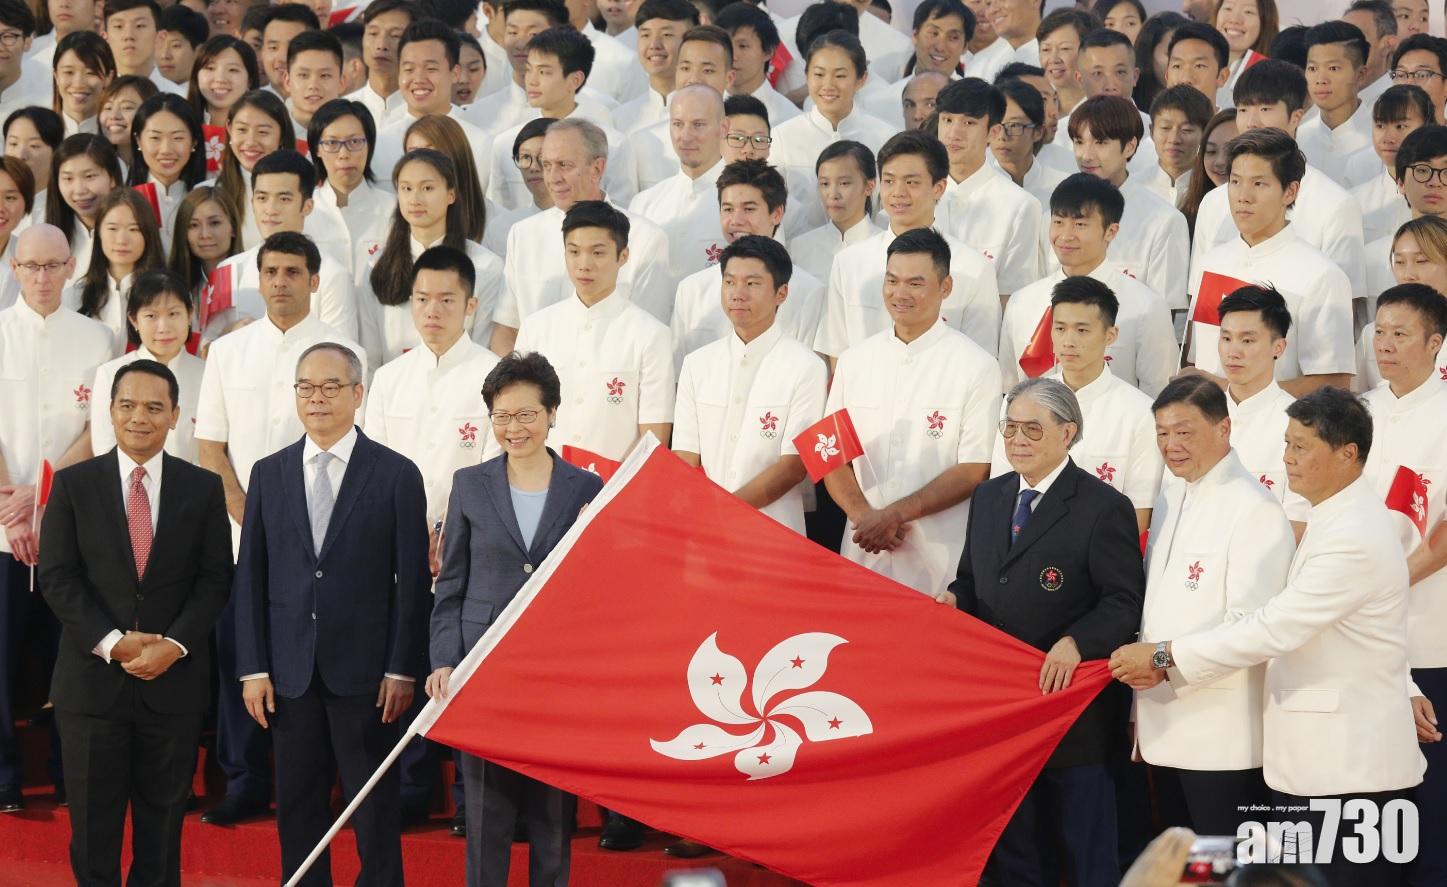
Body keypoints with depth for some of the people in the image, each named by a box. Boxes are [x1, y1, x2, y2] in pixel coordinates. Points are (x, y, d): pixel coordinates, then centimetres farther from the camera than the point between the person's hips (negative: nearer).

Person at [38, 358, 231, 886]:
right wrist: (112, 643, -14)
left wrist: (174, 644, -13)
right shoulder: (73, 485, 3)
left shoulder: (203, 489, 5)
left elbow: (215, 579, 2)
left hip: (174, 679, 1)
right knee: (93, 820, 4)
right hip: (93, 678, 0)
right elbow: (57, 578, -2)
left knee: (163, 818, 7)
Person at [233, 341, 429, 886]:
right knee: (297, 815, 7)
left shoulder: (396, 475, 0)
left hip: (366, 676, -3)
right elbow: (250, 578, 8)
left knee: (376, 813, 2)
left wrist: (402, 670, -7)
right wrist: (253, 668, 1)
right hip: (289, 674, 3)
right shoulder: (268, 474, 9)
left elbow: (413, 581, -1)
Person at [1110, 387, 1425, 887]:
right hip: (1316, 759, 10)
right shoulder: (1335, 521, 14)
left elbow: (1273, 629, -21)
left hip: (1348, 769, -10)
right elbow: (1277, 622, 13)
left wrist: (1161, 655, -14)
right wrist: (1168, 666, 5)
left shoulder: (1355, 539, -19)